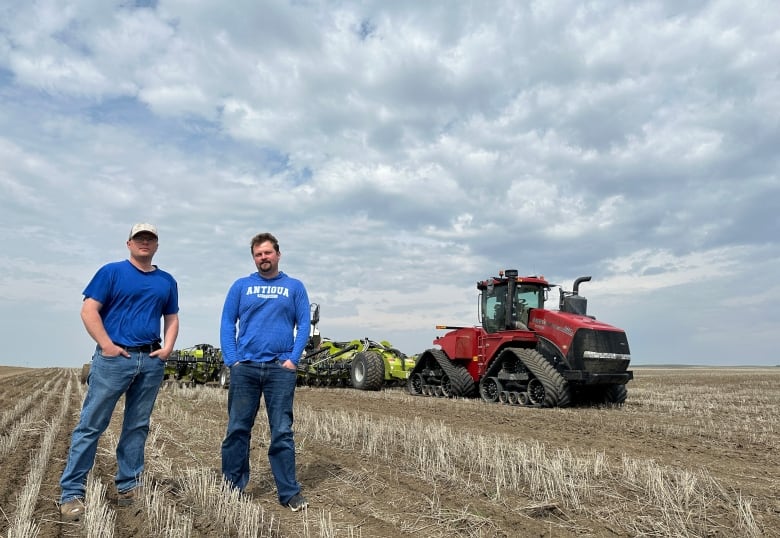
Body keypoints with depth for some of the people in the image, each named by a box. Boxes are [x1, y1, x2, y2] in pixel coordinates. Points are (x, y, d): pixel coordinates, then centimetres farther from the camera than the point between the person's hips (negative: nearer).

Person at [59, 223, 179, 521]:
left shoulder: (167, 281, 13)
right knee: (91, 424, -1)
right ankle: (71, 493, 9)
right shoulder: (112, 271, 1)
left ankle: (128, 486, 22)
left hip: (152, 361, 4)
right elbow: (89, 310, -5)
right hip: (114, 357, -4)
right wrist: (106, 345, -13)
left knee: (138, 426, 11)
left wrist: (167, 348, 1)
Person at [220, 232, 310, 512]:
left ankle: (289, 492, 12)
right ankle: (232, 488, 22)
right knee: (237, 429, 7)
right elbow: (227, 324, 6)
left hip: (280, 368, -1)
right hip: (245, 367, 1)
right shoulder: (241, 286, 9)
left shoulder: (294, 287, 8)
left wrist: (293, 359, -7)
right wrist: (232, 360, -5)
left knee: (282, 432, 2)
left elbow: (303, 325, 4)